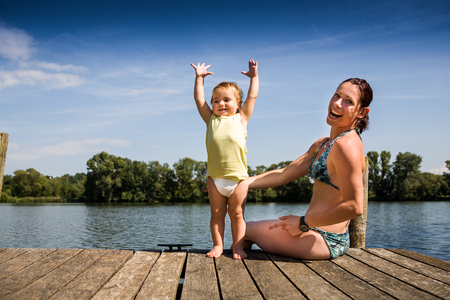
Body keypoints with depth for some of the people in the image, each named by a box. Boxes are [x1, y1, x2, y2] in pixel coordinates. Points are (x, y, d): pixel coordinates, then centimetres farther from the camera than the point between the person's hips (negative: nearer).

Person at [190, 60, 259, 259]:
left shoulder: (241, 119, 12)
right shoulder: (211, 120, 14)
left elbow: (252, 97, 16)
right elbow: (199, 99, 16)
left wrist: (254, 76, 22)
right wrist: (199, 78, 19)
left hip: (238, 177, -1)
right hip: (215, 177, 1)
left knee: (237, 214, 6)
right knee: (217, 214, 8)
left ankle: (238, 246, 14)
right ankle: (217, 245, 17)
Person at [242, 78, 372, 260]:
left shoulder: (347, 145, -19)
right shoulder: (322, 144, 11)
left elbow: (354, 207, -24)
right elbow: (283, 175, 11)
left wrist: (304, 223, -17)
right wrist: (241, 183, 7)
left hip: (324, 241, -9)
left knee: (244, 229, 7)